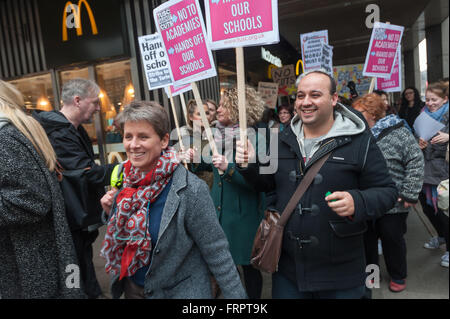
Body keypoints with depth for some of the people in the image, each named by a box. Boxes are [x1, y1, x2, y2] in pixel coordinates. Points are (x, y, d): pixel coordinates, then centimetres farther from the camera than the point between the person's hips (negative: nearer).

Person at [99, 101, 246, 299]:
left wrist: (236, 294, -20)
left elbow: (217, 253, -21)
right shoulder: (127, 179, -7)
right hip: (131, 286, 6)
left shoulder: (191, 190, -26)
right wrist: (112, 211, -9)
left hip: (178, 290, -5)